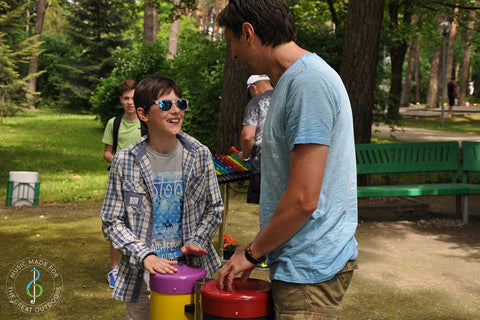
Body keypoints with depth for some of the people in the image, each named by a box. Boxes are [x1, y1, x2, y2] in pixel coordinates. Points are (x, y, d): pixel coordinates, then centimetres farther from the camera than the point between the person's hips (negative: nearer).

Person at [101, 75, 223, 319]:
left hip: (193, 267, 2)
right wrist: (145, 256, -16)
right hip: (143, 275, -1)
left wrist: (196, 241, -8)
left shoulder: (200, 155, -2)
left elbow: (214, 209, 7)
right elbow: (112, 222, -4)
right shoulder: (125, 162, -8)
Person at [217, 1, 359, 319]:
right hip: (305, 261, 10)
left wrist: (252, 252, -9)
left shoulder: (308, 81, -20)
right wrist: (257, 250, 14)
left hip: (310, 268, -10)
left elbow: (302, 200, -24)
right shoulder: (293, 80, 12)